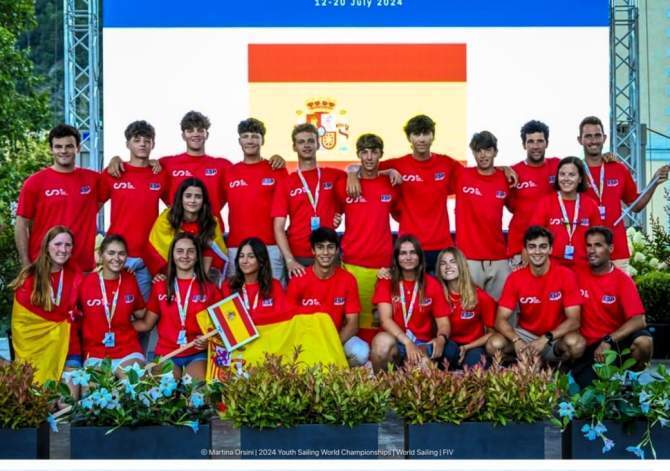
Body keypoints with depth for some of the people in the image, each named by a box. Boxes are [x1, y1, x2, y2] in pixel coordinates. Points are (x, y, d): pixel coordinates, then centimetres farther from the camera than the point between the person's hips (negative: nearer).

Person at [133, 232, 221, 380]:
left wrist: (208, 341, -11)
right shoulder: (160, 287, 9)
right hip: (166, 354, 1)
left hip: (197, 354, -1)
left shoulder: (209, 289, 4)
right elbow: (146, 324, 11)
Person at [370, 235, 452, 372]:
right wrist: (407, 342, -25)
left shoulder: (432, 284, 5)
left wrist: (441, 339, -22)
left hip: (423, 343, -1)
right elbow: (385, 319, -9)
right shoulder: (386, 282, 2)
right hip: (396, 342, 1)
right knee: (382, 340, -36)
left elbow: (443, 323, 3)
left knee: (423, 366, -36)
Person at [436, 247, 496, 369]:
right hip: (450, 347, 1)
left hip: (474, 348, -1)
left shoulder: (481, 297, -7)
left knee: (473, 361, -36)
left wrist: (467, 347, -13)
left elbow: (492, 333, -1)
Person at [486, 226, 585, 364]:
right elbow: (501, 320, -12)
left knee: (576, 343, -35)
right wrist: (516, 341, -32)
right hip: (526, 334, 2)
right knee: (493, 345, -26)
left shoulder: (566, 275, -14)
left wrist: (545, 339, -32)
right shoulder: (515, 278, -8)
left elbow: (574, 320, -18)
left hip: (556, 336, -2)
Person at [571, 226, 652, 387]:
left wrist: (608, 341, -26)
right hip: (588, 346, 0)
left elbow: (639, 321, -17)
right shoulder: (578, 275, 1)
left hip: (617, 341, 0)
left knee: (643, 341, -32)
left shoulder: (623, 280, -7)